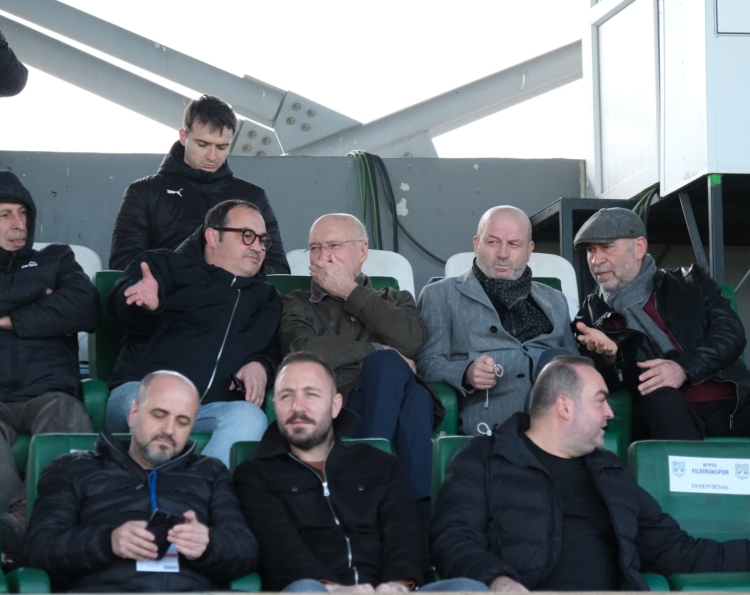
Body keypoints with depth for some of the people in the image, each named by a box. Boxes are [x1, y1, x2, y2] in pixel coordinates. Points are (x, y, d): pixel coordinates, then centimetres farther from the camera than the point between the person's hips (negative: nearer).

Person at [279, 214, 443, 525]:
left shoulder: (395, 300, 30)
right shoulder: (297, 305, 27)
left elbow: (413, 341, 3)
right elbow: (304, 352, 0)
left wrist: (350, 291, 10)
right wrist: (378, 351, 2)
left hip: (402, 404, 2)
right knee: (388, 363, -33)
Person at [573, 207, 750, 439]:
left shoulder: (690, 282, 17)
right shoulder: (592, 316, 15)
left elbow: (731, 331, 3)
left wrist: (683, 369, -13)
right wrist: (608, 359, -16)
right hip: (665, 417, 0)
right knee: (661, 395, -35)